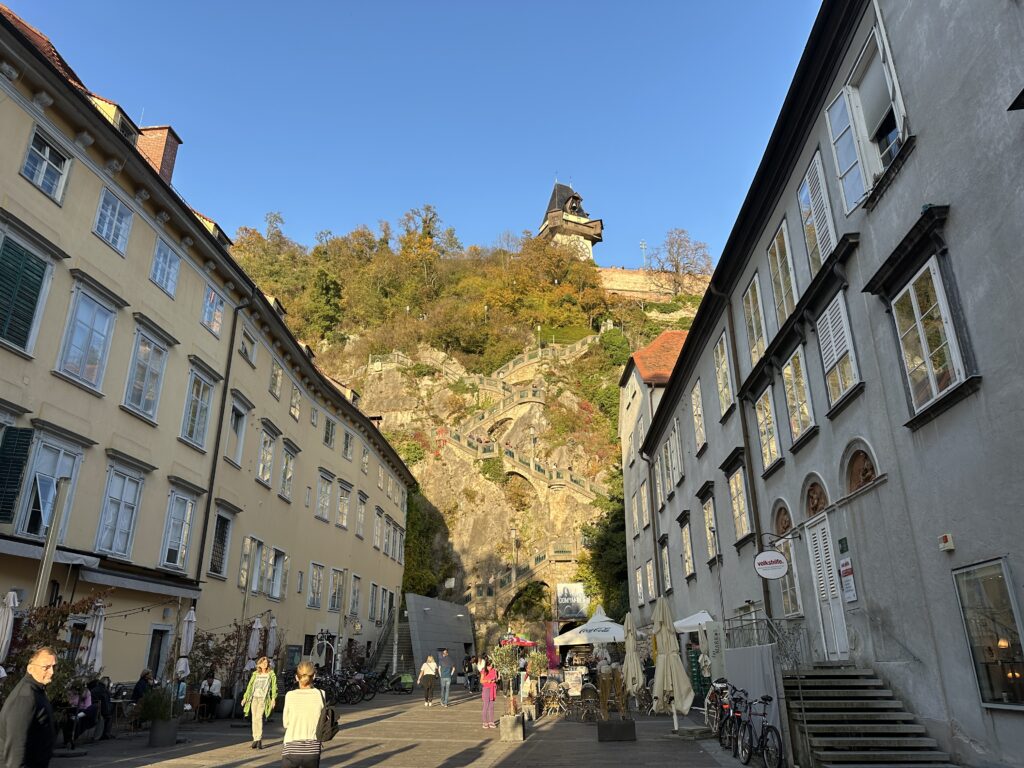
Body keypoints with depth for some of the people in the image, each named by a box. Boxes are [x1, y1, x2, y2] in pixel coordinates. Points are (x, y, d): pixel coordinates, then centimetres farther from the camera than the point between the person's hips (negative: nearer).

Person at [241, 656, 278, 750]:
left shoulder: (271, 674, 6)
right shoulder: (255, 674, 14)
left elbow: (274, 687, 2)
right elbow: (250, 686, 16)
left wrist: (273, 698, -7)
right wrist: (245, 697, 9)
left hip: (263, 698, -3)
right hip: (254, 698, 4)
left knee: (259, 717, -17)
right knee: (254, 719, 1)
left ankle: (259, 740, -14)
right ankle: (255, 739, 10)